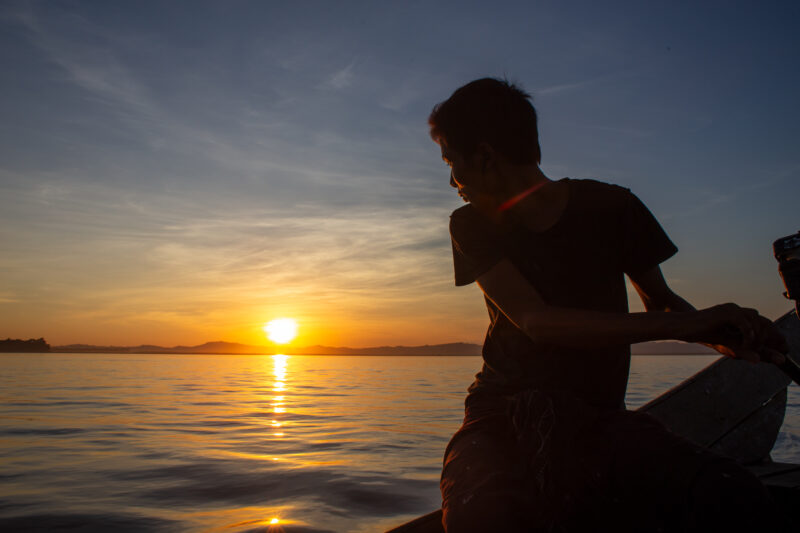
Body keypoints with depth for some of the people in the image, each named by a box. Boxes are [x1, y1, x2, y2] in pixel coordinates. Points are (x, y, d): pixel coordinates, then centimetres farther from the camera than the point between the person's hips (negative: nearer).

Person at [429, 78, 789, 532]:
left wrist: (718, 333, -7)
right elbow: (536, 320, -15)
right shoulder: (473, 227, 0)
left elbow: (659, 298, 16)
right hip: (504, 416, -1)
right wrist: (685, 324, -20)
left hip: (598, 415, 1)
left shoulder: (611, 209, 2)